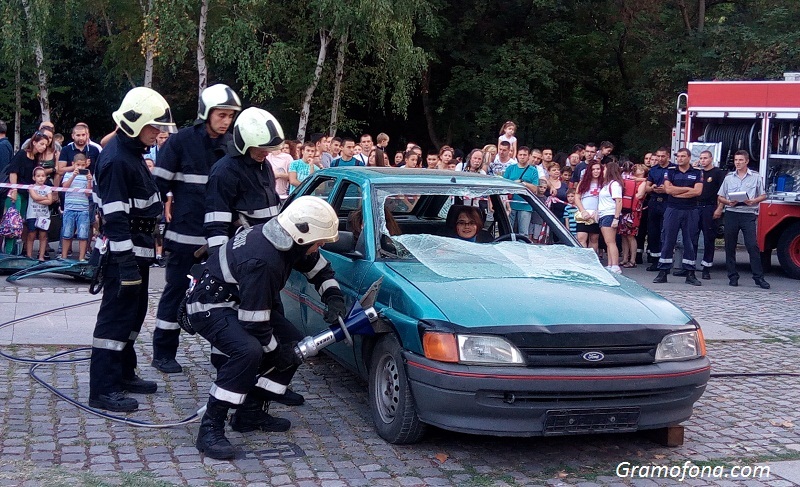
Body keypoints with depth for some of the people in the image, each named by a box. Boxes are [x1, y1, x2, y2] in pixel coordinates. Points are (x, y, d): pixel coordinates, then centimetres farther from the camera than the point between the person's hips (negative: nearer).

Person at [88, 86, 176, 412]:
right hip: (124, 251, -10)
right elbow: (115, 217, -23)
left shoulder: (132, 153, 14)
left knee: (133, 313, 18)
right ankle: (103, 389, -2)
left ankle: (123, 373, 30)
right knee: (116, 315, -7)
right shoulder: (116, 160, -19)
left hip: (138, 249, 10)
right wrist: (126, 263, -26)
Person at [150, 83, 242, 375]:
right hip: (186, 233, -4)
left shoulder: (232, 146, 8)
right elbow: (159, 184, -4)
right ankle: (163, 353, 13)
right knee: (176, 291, 3)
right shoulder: (181, 141, -5)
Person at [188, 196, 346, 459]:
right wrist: (277, 352, -15)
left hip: (240, 303, 10)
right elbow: (254, 323, -29)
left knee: (293, 344, 6)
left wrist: (334, 297, -2)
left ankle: (250, 413, 13)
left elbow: (320, 268, 14)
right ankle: (210, 429, -25)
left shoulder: (285, 239, -6)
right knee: (249, 352, -34)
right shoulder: (262, 261, -34)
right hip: (210, 307, -10)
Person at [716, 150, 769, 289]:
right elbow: (720, 197, 13)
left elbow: (763, 195, 7)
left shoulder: (755, 177, 7)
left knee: (752, 245, -9)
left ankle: (758, 277, -6)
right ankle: (733, 276, 10)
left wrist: (753, 201, -12)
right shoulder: (729, 178, 13)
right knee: (730, 247, 3)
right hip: (731, 214, 3)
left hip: (748, 215, -3)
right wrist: (728, 202, -8)